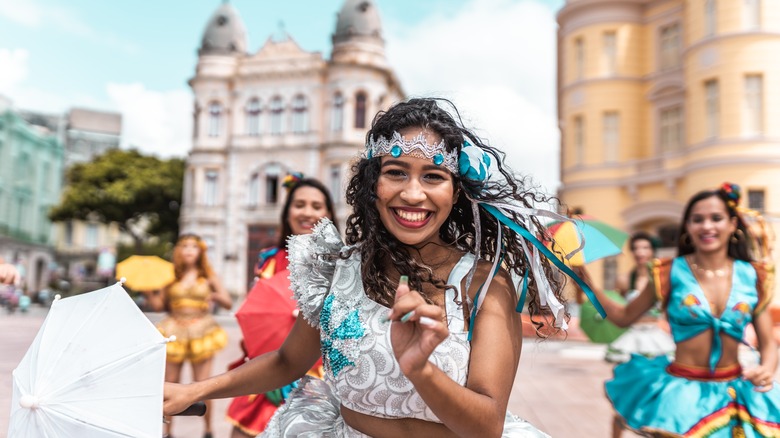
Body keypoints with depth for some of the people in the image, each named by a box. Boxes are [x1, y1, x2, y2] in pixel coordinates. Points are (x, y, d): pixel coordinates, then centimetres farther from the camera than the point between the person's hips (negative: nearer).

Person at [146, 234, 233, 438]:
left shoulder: (208, 277, 5)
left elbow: (229, 303, 4)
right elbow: (158, 305, 4)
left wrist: (214, 296, -14)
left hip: (201, 332, -1)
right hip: (174, 332, 1)